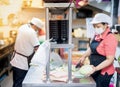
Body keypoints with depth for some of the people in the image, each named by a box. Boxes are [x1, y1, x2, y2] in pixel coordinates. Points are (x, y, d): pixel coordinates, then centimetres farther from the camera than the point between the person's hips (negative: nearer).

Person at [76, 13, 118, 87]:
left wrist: (96, 68, -29)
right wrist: (84, 57, 3)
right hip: (94, 71, 7)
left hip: (104, 73, -7)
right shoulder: (97, 35, 3)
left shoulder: (110, 38, -20)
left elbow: (110, 60, -21)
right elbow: (91, 48, 18)